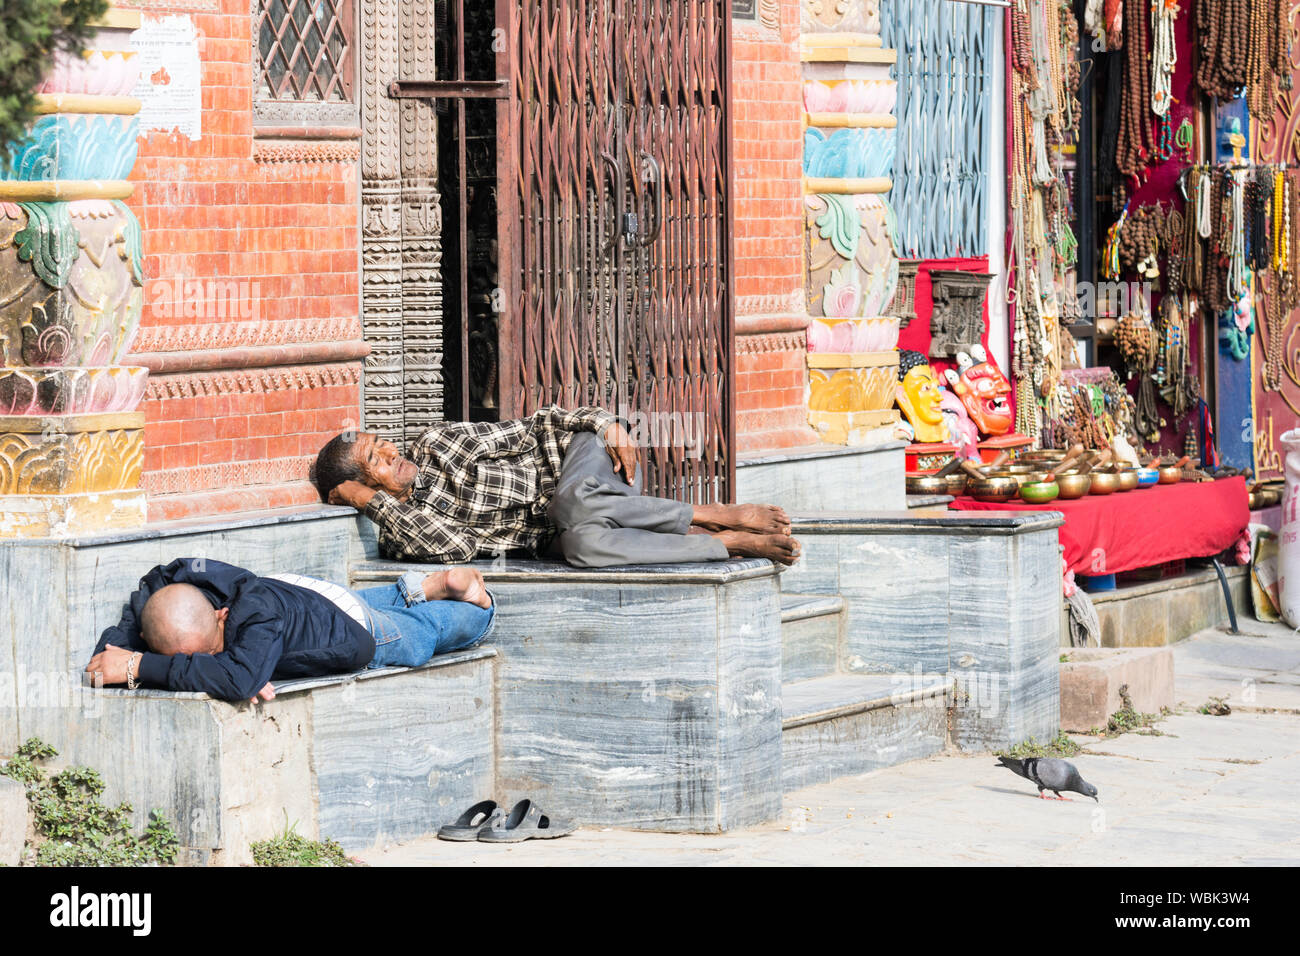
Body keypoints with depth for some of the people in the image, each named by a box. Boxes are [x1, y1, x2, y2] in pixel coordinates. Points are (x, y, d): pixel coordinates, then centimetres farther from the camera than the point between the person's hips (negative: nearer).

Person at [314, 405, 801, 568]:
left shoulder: (437, 444, 6)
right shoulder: (401, 537, -3)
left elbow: (525, 433, 9)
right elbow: (458, 545, -21)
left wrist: (604, 424, -6)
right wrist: (373, 501, -21)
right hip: (555, 535, -1)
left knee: (573, 502, -37)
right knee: (583, 544, -38)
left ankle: (717, 516, -23)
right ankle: (728, 543, -28)